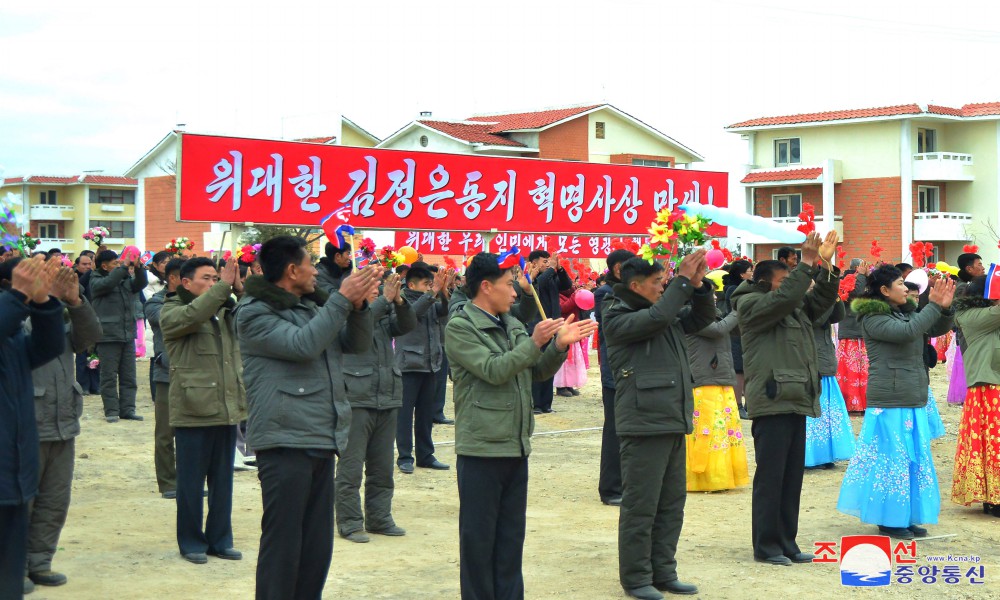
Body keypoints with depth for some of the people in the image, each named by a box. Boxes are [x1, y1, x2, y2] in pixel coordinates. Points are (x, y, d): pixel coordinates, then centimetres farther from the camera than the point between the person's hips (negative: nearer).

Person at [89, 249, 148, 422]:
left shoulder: (126, 279, 15)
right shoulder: (96, 280, -1)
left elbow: (141, 284, 5)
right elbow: (107, 283, -20)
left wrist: (138, 267, -11)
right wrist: (124, 266, -21)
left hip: (128, 335, 6)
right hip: (108, 335, -6)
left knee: (129, 376, 7)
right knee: (109, 376, -1)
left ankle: (127, 409, 12)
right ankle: (111, 411, 4)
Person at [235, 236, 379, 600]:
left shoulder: (314, 307, 17)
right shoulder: (255, 313, -7)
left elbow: (357, 344, 13)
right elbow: (303, 344, -21)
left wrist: (358, 304, -5)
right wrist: (342, 299, -17)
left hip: (321, 443, 8)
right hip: (285, 444, -8)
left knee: (317, 546, 11)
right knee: (282, 543, -4)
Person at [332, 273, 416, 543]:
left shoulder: (385, 316, 15)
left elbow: (408, 325, 0)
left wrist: (399, 301, -17)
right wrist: (386, 300, -28)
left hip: (388, 400, 7)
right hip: (356, 400, -7)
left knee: (382, 467, 12)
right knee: (351, 468, -3)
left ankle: (379, 518, 21)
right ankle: (350, 523, 3)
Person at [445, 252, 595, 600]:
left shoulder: (512, 326, 14)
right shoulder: (459, 328, -8)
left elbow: (538, 372, 13)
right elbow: (493, 370, -19)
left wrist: (559, 345, -4)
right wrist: (534, 343, -23)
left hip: (516, 446, 7)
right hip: (481, 446, -7)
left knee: (511, 535, 12)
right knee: (479, 536, 1)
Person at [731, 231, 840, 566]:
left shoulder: (796, 308, 21)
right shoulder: (751, 304, -4)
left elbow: (821, 300, 15)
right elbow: (782, 299, -19)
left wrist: (825, 265, 3)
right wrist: (807, 263, -17)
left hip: (796, 402, 8)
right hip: (771, 403, -8)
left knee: (792, 477, 10)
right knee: (770, 478, -4)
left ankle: (786, 543, 16)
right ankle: (766, 546, 3)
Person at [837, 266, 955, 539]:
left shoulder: (907, 312, 14)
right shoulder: (873, 318, -11)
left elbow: (938, 329, 15)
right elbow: (907, 332, -23)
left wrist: (945, 307, -4)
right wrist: (934, 305, -18)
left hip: (914, 400, 8)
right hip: (889, 401, -8)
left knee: (914, 459, 10)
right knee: (892, 458, -4)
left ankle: (906, 517, 19)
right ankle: (889, 520, 6)